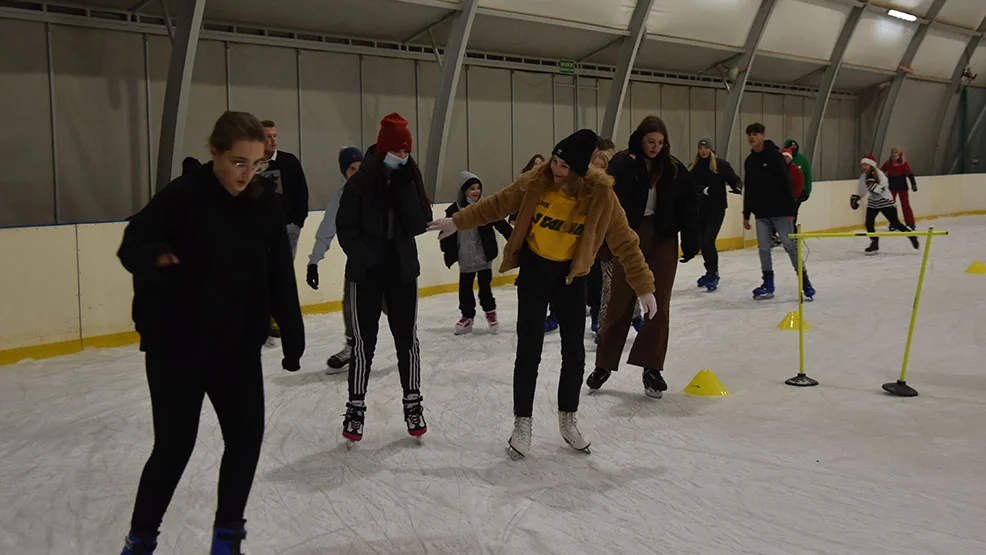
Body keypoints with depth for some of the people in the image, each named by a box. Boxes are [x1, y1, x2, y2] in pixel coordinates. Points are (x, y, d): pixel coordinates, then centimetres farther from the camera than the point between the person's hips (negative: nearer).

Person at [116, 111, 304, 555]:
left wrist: (292, 334, 4)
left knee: (246, 436, 7)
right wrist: (155, 255, -38)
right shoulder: (183, 195, -13)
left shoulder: (265, 205, 0)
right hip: (176, 344, -4)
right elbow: (130, 245, -14)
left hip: (239, 345, 4)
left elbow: (280, 277, 4)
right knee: (175, 445, 1)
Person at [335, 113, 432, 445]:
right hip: (366, 271, -3)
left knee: (407, 338, 8)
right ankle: (355, 408, 17)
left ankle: (413, 404, 21)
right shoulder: (360, 182, -8)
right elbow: (345, 227, -6)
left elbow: (420, 224, -8)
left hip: (403, 270, 3)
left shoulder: (410, 180, 2)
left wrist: (406, 186, -15)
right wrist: (365, 257, -14)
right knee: (363, 341, 4)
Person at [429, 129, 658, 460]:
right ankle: (522, 424, 15)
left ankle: (567, 420, 28)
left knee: (574, 353, 7)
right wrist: (457, 222, 4)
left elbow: (625, 242, -10)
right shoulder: (535, 183, -15)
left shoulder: (601, 196, -16)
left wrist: (644, 286, -9)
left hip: (571, 277, 1)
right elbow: (496, 205, -1)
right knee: (529, 352, -1)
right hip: (534, 271, -1)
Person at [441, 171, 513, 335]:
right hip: (465, 258, 1)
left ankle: (490, 311, 22)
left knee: (484, 284, 1)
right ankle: (467, 316, 22)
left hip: (483, 255, -1)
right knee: (465, 287, 7)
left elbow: (501, 224, -4)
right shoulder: (455, 209, -2)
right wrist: (447, 250, 2)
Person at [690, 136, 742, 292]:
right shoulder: (694, 166, 5)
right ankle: (710, 272, 29)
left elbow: (734, 179, -3)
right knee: (701, 242, 9)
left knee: (709, 242, -11)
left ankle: (713, 276, 0)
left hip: (717, 208, -4)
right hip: (700, 208, 4)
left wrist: (737, 187, -26)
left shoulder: (722, 164, -3)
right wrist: (703, 189, -26)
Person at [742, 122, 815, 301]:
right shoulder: (749, 161, 11)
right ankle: (768, 284, 12)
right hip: (761, 213, 6)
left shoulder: (775, 155, -8)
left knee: (790, 246, -3)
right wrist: (746, 214, 15)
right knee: (763, 248, 3)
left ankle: (805, 281, 5)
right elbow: (748, 190, 17)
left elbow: (787, 183, -11)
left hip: (779, 211, -6)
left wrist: (790, 210, -15)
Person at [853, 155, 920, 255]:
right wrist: (855, 198, 16)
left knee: (895, 223, -4)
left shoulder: (879, 174, -18)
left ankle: (912, 236, 16)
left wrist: (871, 184, -37)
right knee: (869, 223, -7)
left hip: (885, 201, -6)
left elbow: (882, 188, -27)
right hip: (872, 202, 6)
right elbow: (862, 190, 19)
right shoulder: (863, 176, 3)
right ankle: (874, 244, 6)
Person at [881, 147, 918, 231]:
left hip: (902, 187, -2)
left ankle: (911, 223, 11)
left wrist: (913, 184, -16)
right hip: (892, 187, 2)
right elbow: (881, 172, 5)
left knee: (905, 205, 1)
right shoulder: (888, 163, -3)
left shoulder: (904, 163, -10)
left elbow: (910, 174, -12)